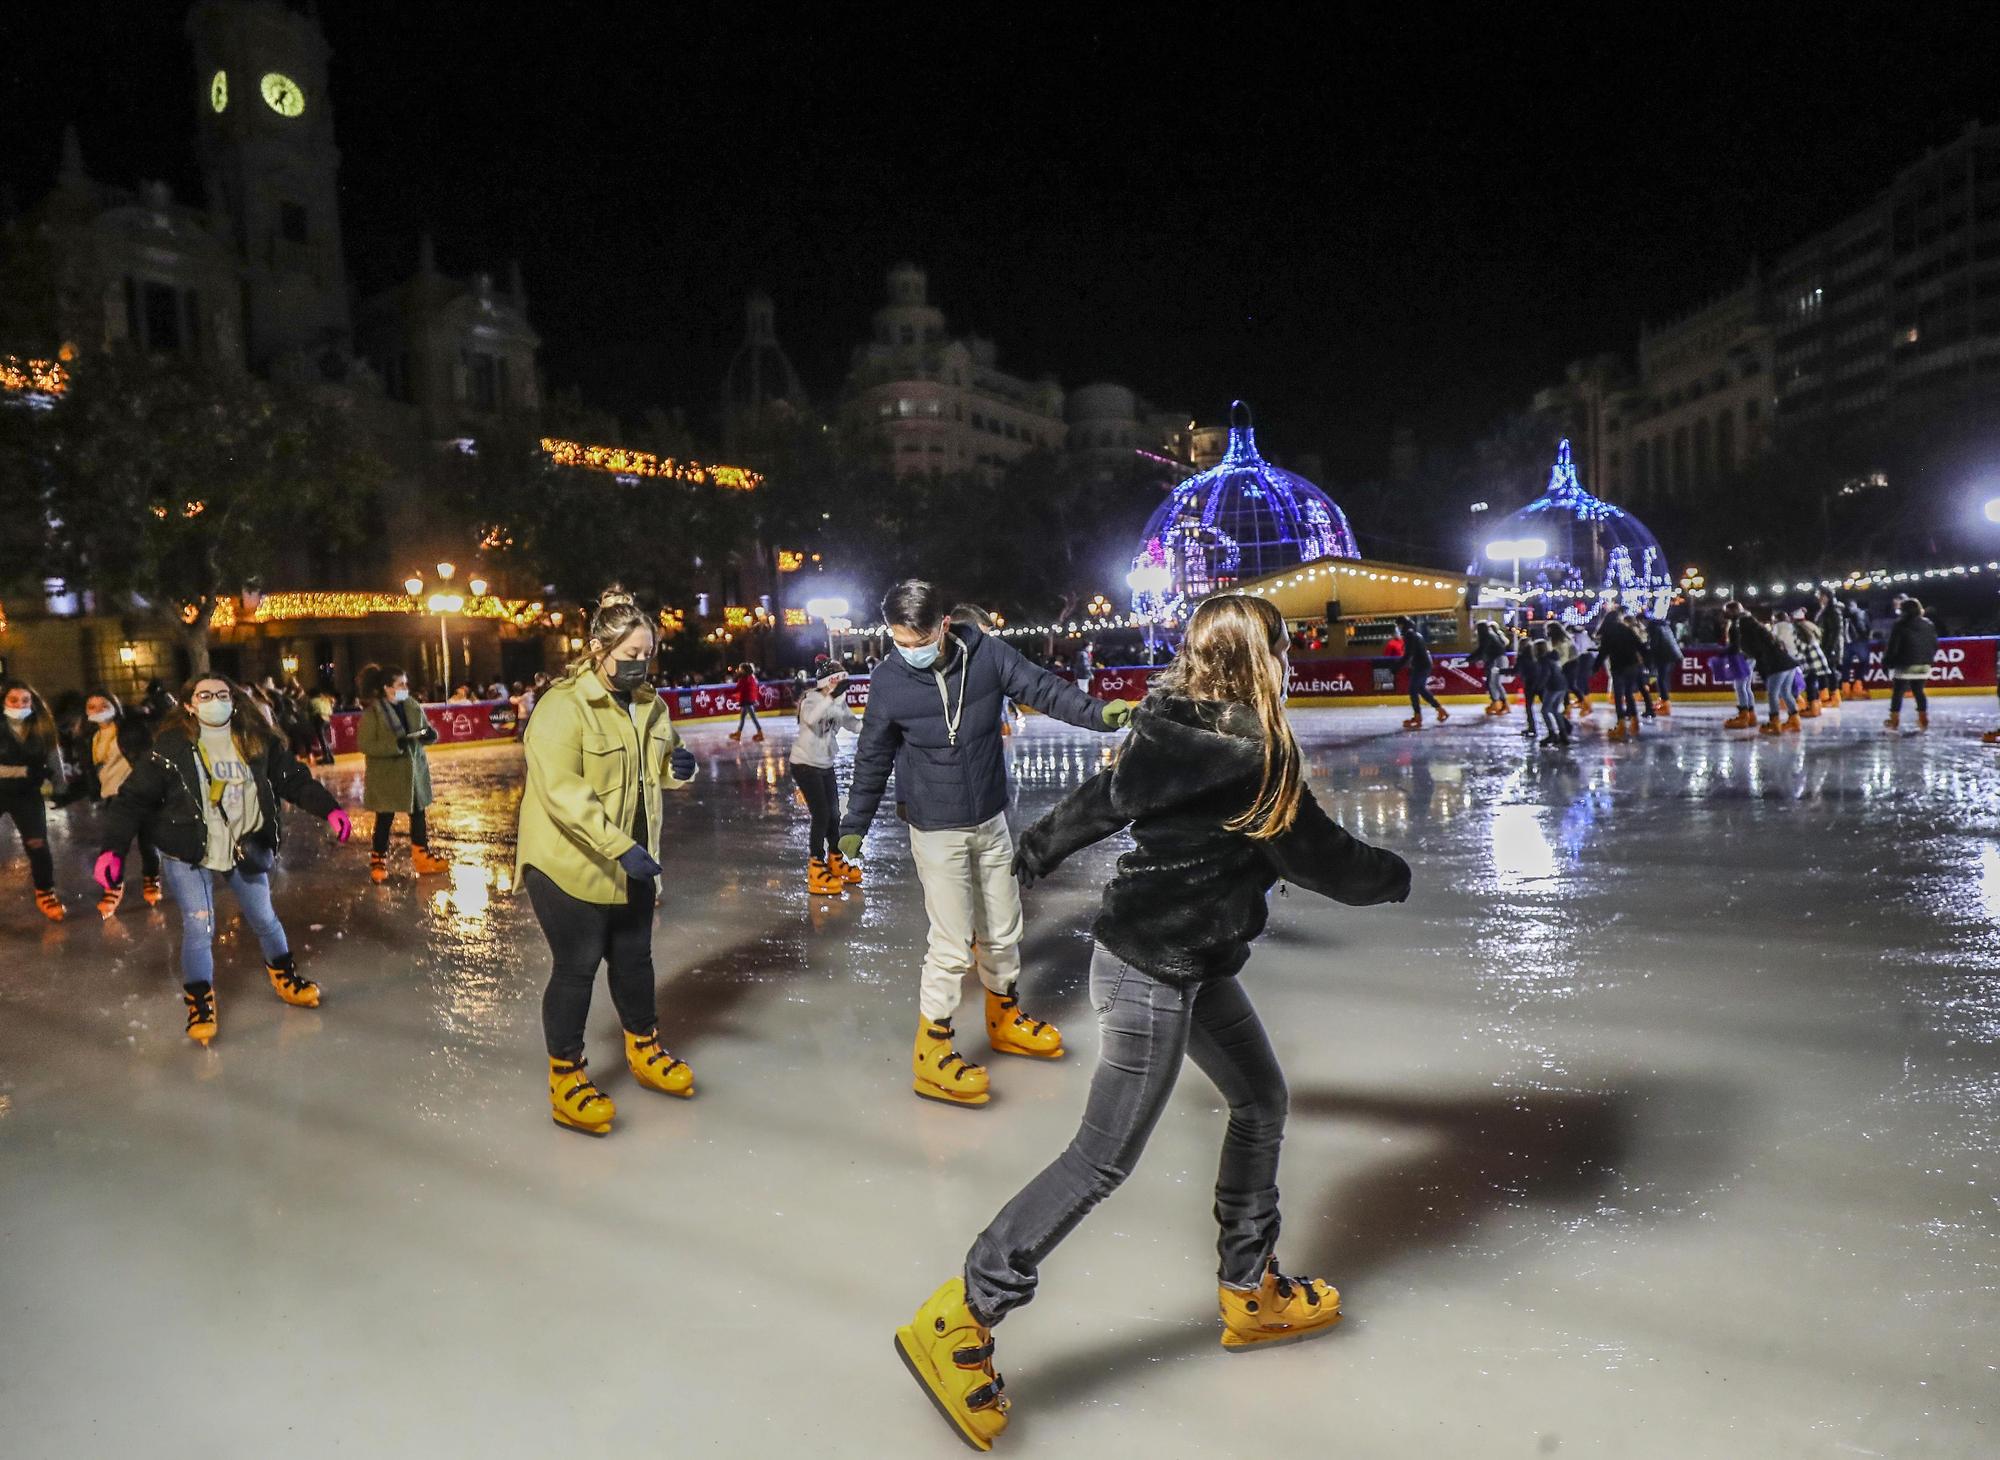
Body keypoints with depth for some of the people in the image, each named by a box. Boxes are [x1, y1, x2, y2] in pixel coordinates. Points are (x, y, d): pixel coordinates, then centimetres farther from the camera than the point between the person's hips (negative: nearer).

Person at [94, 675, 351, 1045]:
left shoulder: (258, 741, -4)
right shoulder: (171, 748, -14)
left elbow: (294, 778, 4)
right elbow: (134, 797, -14)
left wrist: (329, 809, -5)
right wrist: (112, 848, -21)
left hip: (245, 849, 4)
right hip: (188, 855, -3)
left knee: (264, 919, 14)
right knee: (199, 929, -7)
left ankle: (284, 976, 37)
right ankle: (199, 1004, 10)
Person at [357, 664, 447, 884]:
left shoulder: (413, 707, 3)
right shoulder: (372, 712, -14)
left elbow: (425, 731, 12)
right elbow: (365, 744, -17)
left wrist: (430, 734, -12)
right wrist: (395, 745, -28)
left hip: (414, 770, 5)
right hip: (386, 774, -5)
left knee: (419, 814, 12)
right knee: (385, 819, 4)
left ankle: (422, 857, 25)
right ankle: (378, 861, 18)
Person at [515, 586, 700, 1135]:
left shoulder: (648, 705, 5)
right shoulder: (563, 706, -19)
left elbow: (655, 770, 20)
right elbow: (561, 792, -28)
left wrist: (678, 767, -5)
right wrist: (620, 846, -35)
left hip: (632, 864, 7)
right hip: (569, 866, -7)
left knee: (634, 959, 19)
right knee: (576, 968, 3)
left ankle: (645, 1050, 40)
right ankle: (565, 1080, 21)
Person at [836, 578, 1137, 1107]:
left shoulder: (988, 655, -13)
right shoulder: (888, 681, -14)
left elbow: (1044, 689, -12)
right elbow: (873, 759, -3)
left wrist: (1097, 712, -29)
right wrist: (855, 825, 0)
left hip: (992, 822, 3)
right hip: (936, 831, -3)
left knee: (1002, 930, 17)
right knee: (953, 945, -4)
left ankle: (1004, 1018, 41)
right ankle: (930, 1053, 12)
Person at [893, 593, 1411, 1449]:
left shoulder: (1174, 728, 3)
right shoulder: (1253, 754, -20)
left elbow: (1106, 795, 13)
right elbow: (1320, 859, -11)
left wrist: (1038, 850, 28)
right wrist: (1393, 876, 9)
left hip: (1191, 960, 10)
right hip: (1151, 970, -10)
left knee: (1261, 1098, 19)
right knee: (1105, 1155, -2)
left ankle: (1248, 1291, 35)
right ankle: (957, 1320, 6)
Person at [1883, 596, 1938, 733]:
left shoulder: (1900, 625, -11)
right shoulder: (1929, 625, 7)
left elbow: (1892, 647, -12)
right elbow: (1934, 645, 12)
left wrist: (1886, 663, -4)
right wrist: (1929, 659, 24)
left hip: (1905, 665, -6)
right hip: (1923, 666, 6)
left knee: (1897, 692, 1)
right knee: (1918, 691, 15)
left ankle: (1894, 721, -1)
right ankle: (1923, 720, 15)